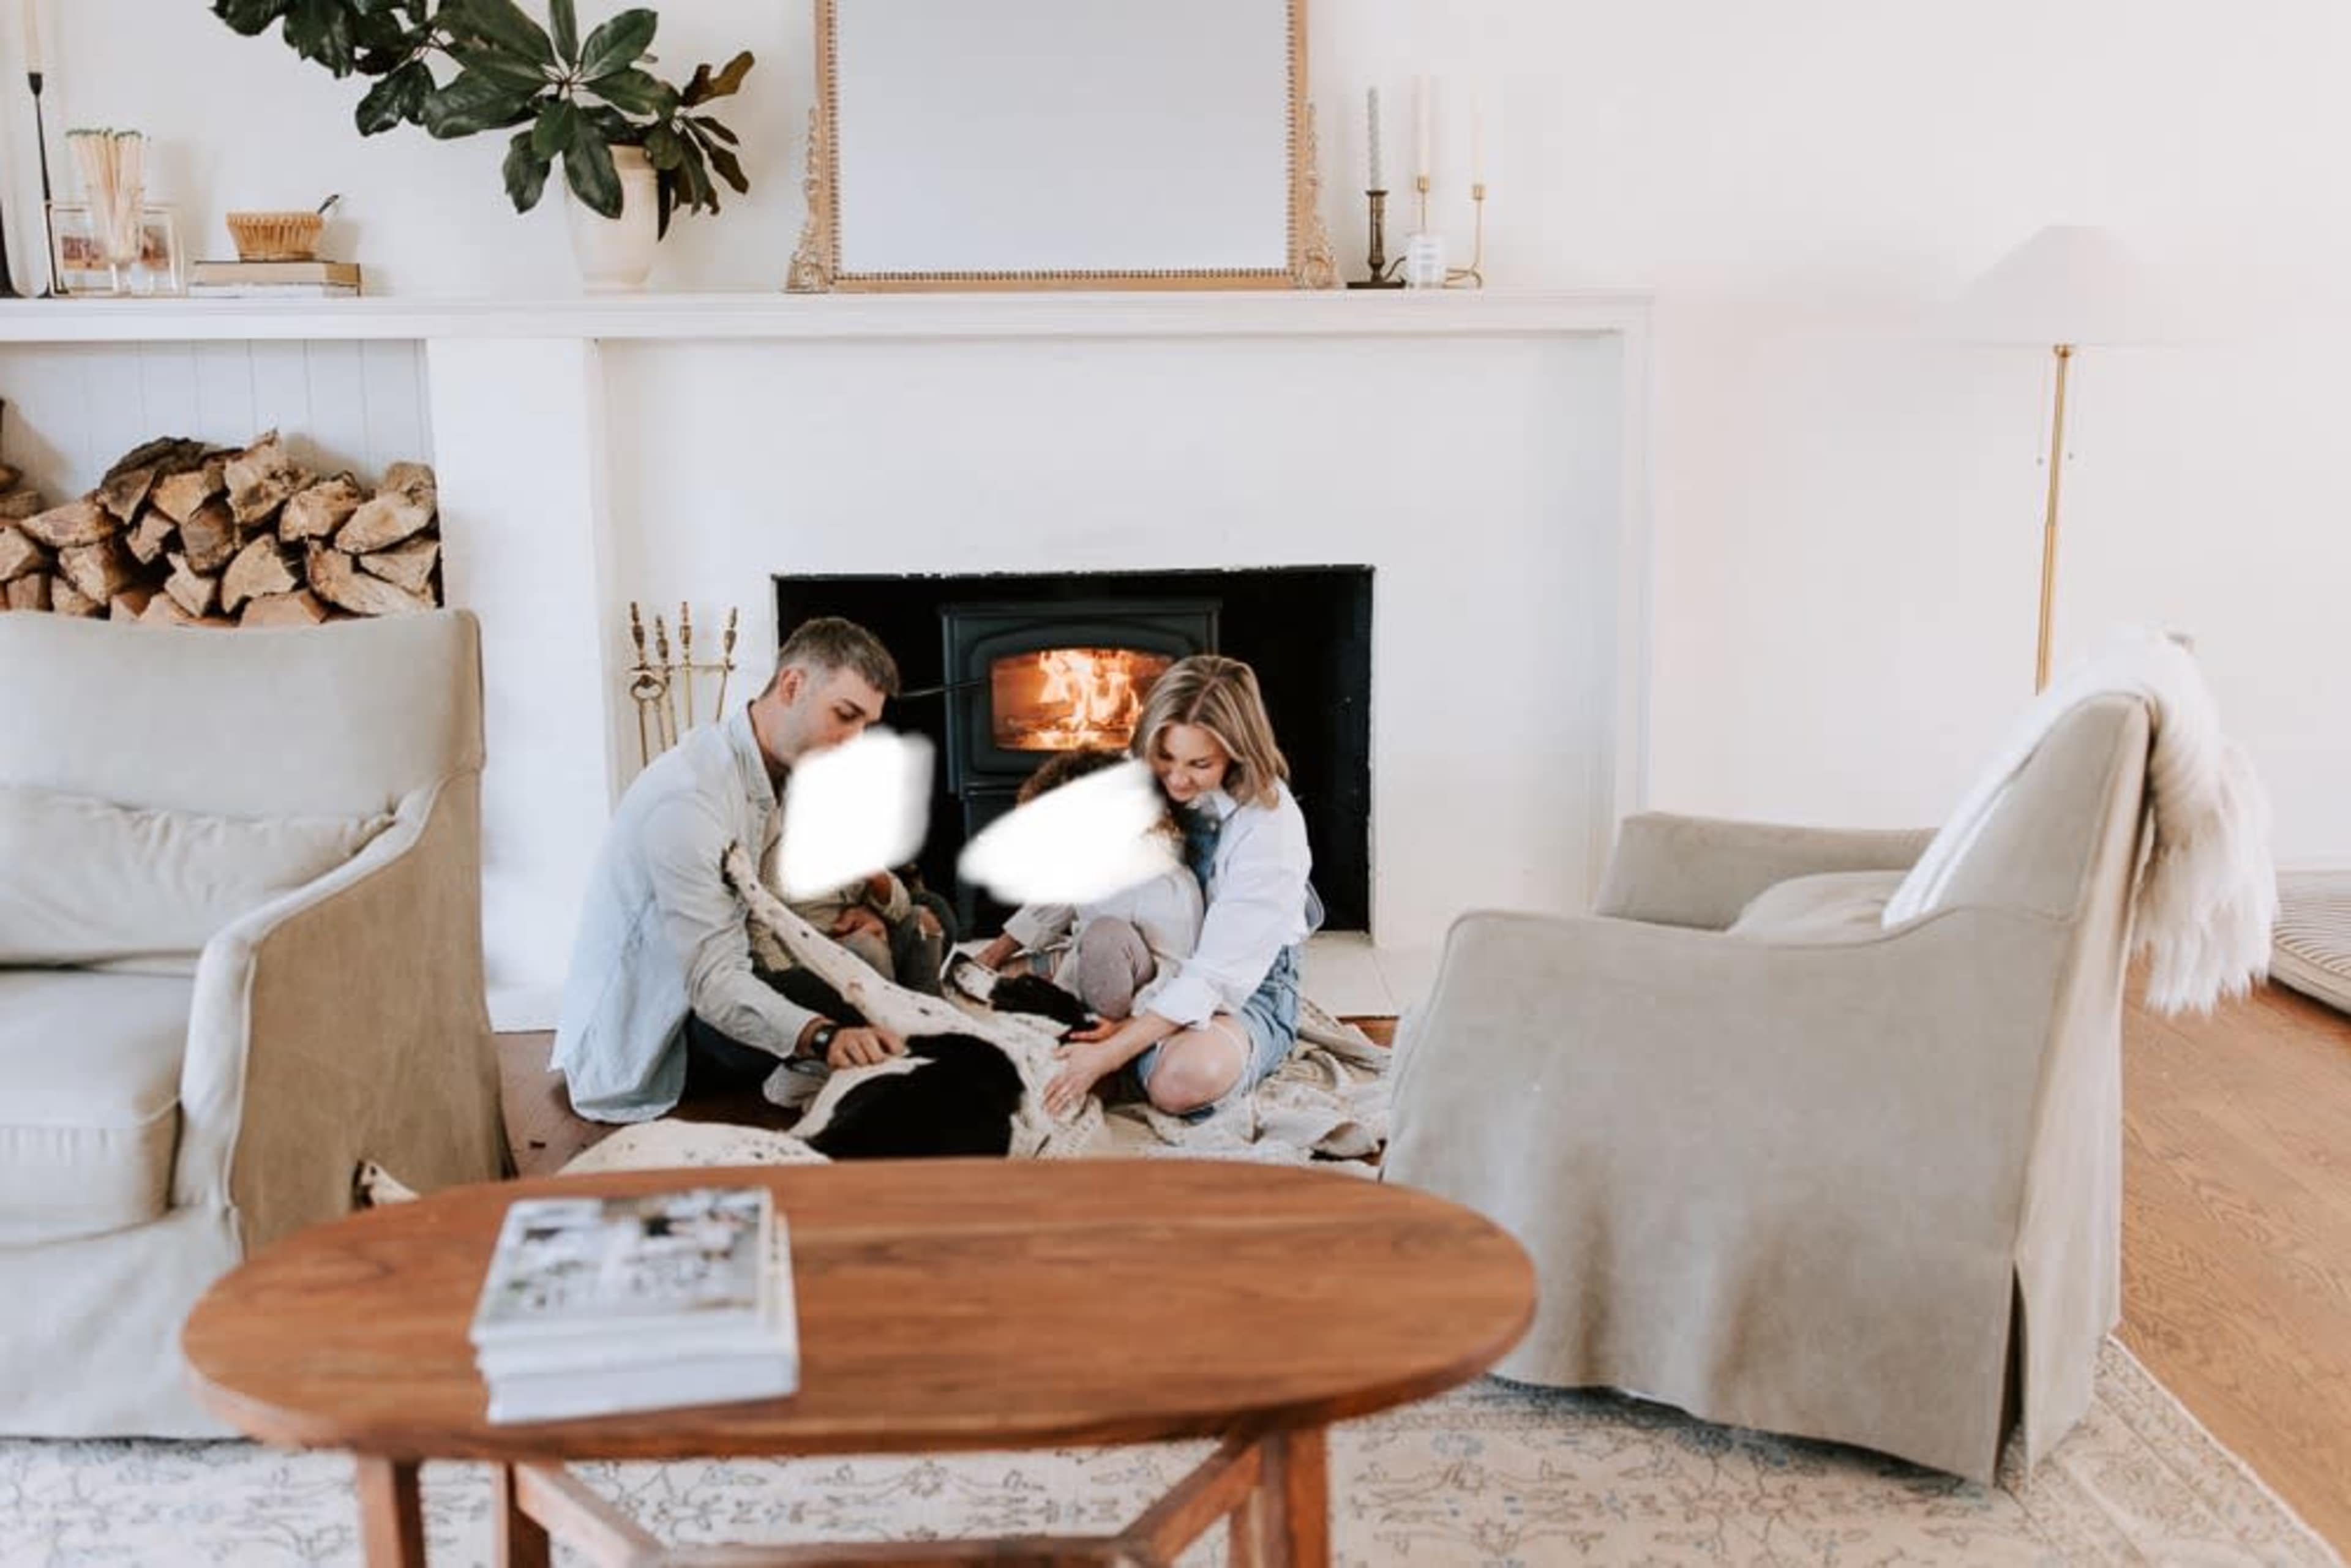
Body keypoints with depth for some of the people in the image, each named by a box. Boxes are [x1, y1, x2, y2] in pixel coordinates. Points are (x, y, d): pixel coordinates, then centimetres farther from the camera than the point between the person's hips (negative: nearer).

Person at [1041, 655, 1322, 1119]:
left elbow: (1217, 975, -30)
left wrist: (1108, 1055, -36)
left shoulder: (1270, 825, -27)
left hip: (1244, 988, -4)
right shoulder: (1142, 782, -9)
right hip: (1155, 971, 5)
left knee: (1187, 1077, -38)